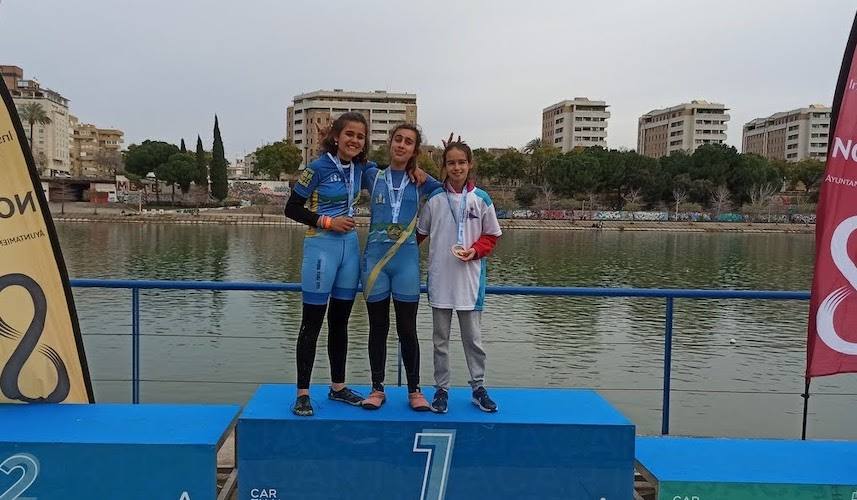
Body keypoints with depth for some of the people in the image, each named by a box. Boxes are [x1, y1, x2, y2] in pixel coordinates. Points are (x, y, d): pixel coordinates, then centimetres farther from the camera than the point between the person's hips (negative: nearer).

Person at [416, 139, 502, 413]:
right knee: (440, 338, 10)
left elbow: (491, 236, 5)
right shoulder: (434, 199, 1)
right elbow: (421, 233, 10)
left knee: (473, 337, 7)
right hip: (440, 278, 1)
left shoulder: (481, 199, -1)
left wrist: (474, 251, -10)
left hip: (470, 278, -1)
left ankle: (478, 387, 21)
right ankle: (441, 388, 22)